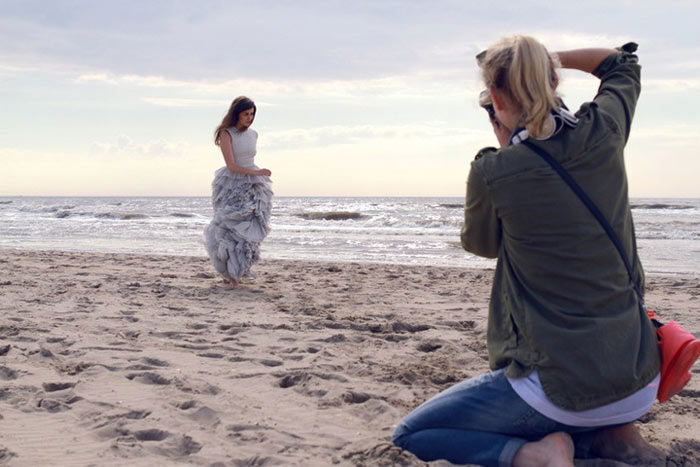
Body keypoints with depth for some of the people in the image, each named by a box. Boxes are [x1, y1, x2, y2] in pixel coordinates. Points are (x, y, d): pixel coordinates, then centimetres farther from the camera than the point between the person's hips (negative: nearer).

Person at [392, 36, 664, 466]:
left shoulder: (493, 172, -16)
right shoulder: (605, 133, -3)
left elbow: (480, 244, 9)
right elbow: (624, 64, 22)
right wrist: (546, 57, 18)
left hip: (562, 390, -6)